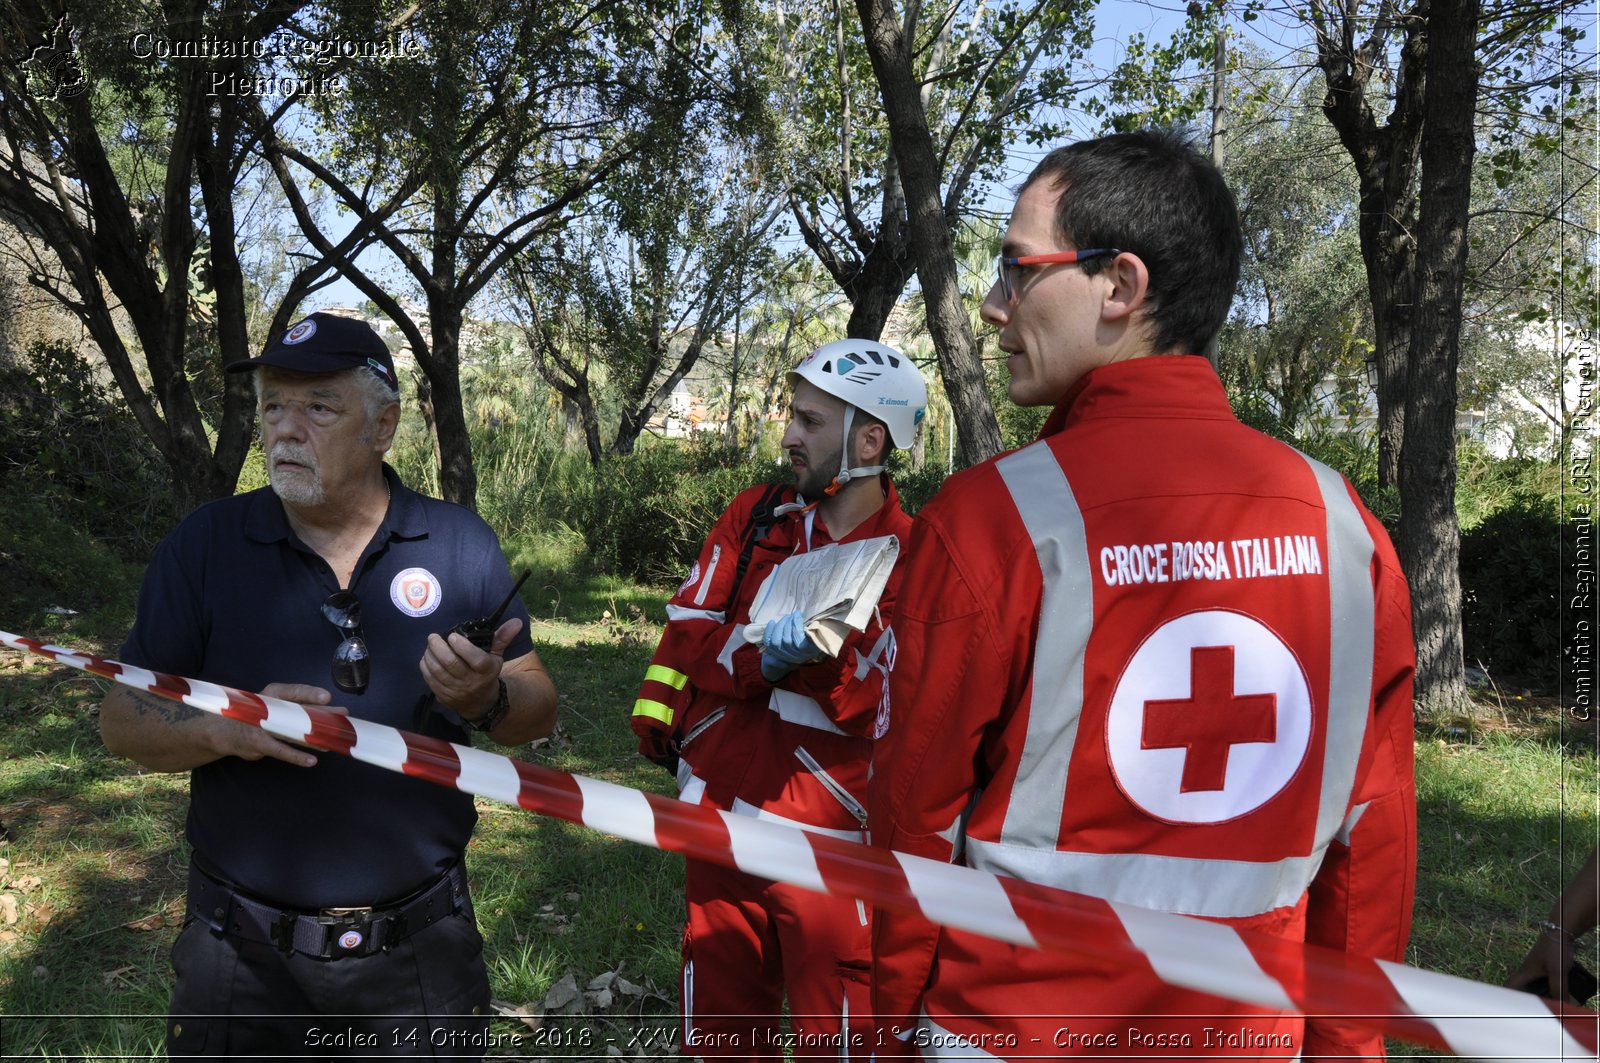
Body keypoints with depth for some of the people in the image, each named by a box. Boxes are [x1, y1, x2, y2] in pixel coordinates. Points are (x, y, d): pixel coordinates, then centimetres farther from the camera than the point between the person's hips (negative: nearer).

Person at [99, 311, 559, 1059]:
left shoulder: (461, 546, -4)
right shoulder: (205, 544, -3)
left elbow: (538, 710, 1)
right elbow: (121, 720, -1)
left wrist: (487, 701, -21)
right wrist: (224, 730, -21)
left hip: (421, 943, 1)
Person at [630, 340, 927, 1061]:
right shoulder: (754, 515, 4)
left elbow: (895, 715, -14)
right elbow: (688, 629, -1)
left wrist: (825, 659, -30)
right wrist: (757, 656, -19)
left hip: (829, 839, -4)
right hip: (718, 813, 5)